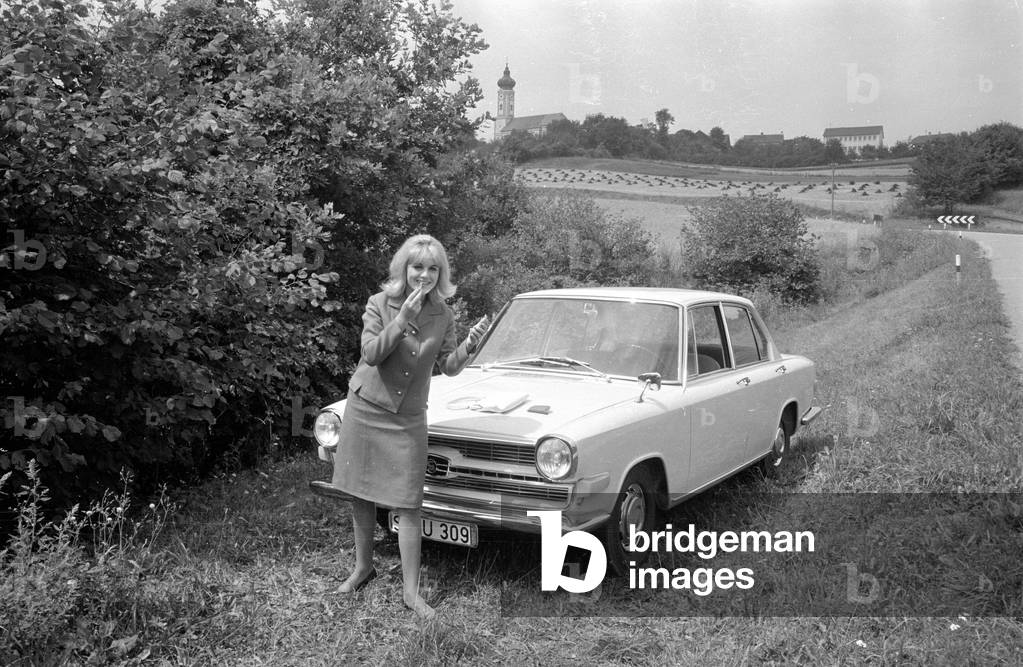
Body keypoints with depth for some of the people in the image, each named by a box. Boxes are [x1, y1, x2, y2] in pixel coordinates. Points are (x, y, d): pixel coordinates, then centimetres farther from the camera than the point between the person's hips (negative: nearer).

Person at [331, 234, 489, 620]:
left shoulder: (442, 315, -2)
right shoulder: (379, 304, -8)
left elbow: (448, 367, 0)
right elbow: (371, 354, -19)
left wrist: (470, 345, -19)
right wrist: (403, 318, -28)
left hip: (408, 419, 0)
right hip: (366, 408, 0)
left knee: (408, 505, -3)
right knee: (361, 495, 12)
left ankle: (411, 591, 6)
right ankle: (363, 567, 33)